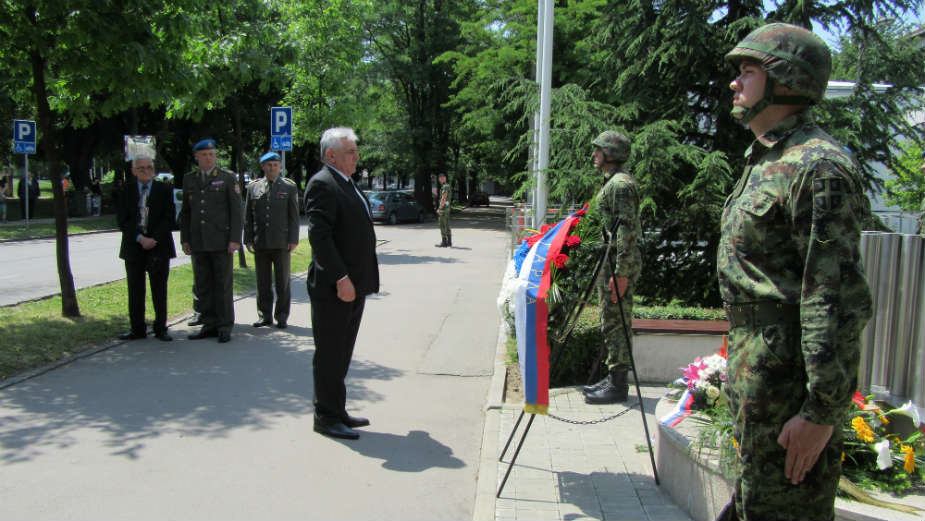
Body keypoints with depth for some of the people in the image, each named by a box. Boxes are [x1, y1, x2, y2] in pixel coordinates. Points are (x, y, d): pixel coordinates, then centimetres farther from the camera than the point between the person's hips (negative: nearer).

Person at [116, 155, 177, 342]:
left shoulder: (164, 190, 4)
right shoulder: (126, 191, 7)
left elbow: (169, 219, -3)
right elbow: (122, 220, -1)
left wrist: (153, 239, -14)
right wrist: (140, 238, -13)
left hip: (159, 247, -1)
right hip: (134, 248, 1)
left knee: (159, 291, 3)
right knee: (135, 291, 6)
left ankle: (161, 329, 11)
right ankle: (137, 329, 15)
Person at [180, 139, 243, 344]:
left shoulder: (227, 178, 2)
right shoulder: (189, 179, 13)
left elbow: (236, 210, -2)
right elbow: (185, 212, 16)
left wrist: (235, 239, -10)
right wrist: (185, 239, 9)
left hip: (221, 241, -4)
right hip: (198, 243, 4)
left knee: (223, 284, 0)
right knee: (202, 286, 7)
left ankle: (225, 327, 7)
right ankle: (209, 325, 15)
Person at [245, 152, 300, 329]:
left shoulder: (289, 187, 4)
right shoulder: (253, 187, 9)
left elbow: (294, 216, 2)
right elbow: (248, 216, 10)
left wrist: (293, 240, -5)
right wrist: (248, 239, 3)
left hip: (281, 243, -2)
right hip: (260, 243, 2)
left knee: (282, 282, 4)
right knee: (263, 283, 7)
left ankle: (281, 317, 11)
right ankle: (265, 316, 16)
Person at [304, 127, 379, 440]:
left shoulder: (346, 183, 18)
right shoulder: (322, 184, -13)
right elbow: (319, 235, -21)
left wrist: (358, 279, 16)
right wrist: (341, 279, -24)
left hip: (353, 285, 9)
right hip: (333, 288, -9)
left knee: (342, 354, 16)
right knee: (330, 355, 1)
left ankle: (337, 412, 27)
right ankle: (326, 418, 12)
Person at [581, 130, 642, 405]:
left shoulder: (621, 184, -14)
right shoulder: (611, 183, 18)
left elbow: (627, 232, -21)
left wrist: (621, 273, -23)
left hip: (619, 265, -11)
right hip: (610, 263, 11)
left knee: (616, 325, -5)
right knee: (610, 324, 14)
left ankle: (618, 385, 1)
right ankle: (612, 379, 23)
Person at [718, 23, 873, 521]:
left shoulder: (816, 166, -18)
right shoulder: (765, 161, 15)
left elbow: (838, 299, -23)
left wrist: (821, 411, -23)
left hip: (790, 378, -10)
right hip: (756, 370, 10)